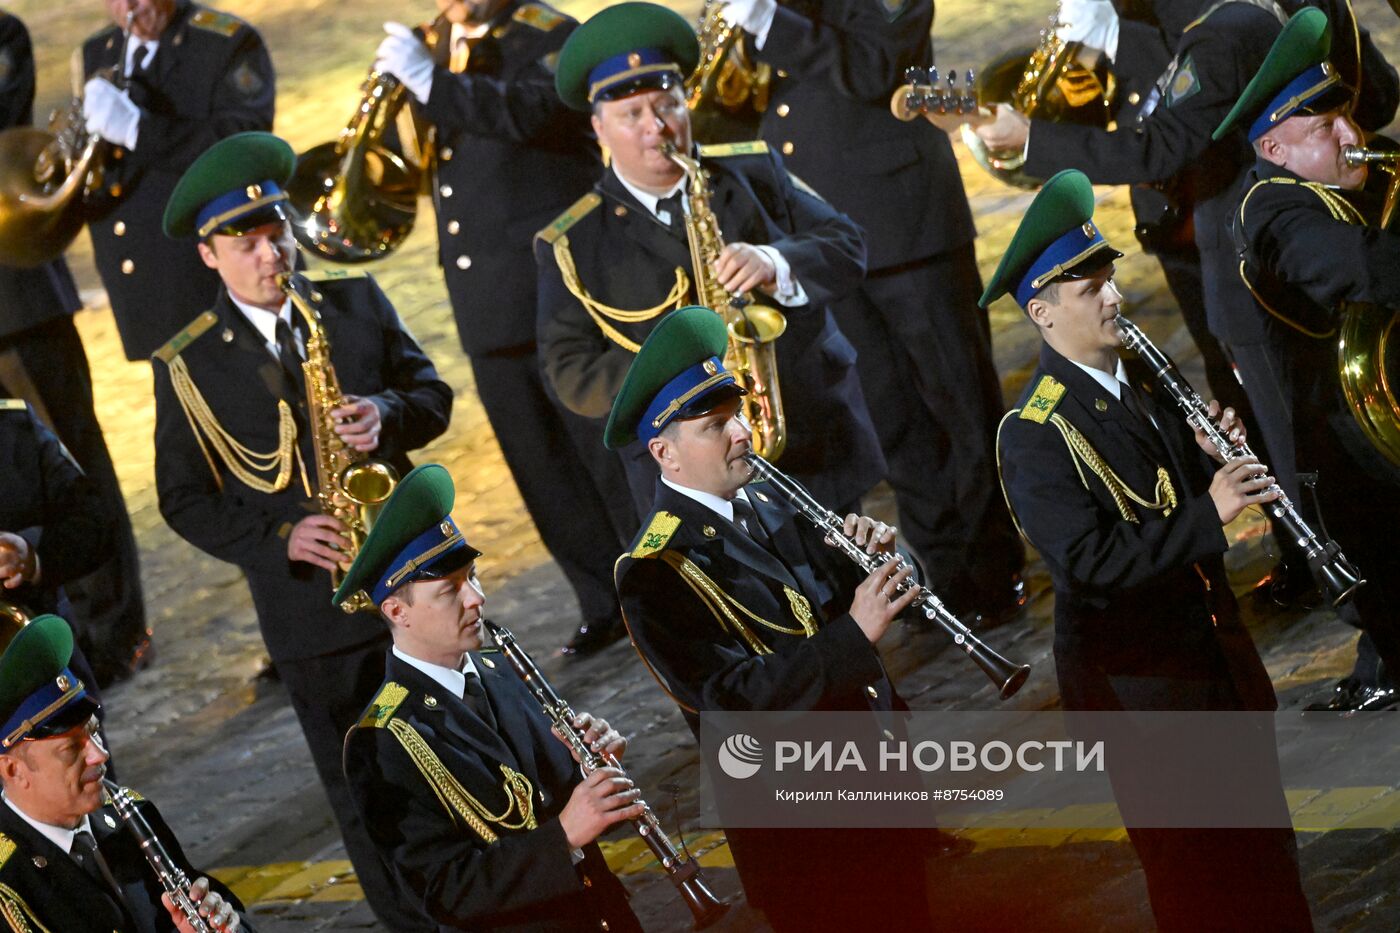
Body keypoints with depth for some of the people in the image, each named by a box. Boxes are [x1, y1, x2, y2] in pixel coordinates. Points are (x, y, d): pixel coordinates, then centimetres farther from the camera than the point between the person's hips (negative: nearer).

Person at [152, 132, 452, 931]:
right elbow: (185, 500, -1)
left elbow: (434, 395, 8)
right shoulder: (188, 367, -3)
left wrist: (389, 413, -15)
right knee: (368, 803, 6)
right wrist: (279, 538, -16)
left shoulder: (355, 304, 4)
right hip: (312, 609, -2)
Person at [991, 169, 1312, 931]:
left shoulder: (1142, 382, 6)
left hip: (1216, 648, 8)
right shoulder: (1034, 435, -18)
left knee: (1263, 855, 19)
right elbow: (1090, 562, -26)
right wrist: (1207, 513, -30)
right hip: (1135, 676, -8)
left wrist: (1217, 454, -7)